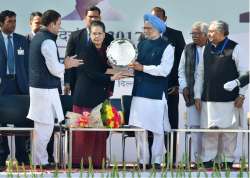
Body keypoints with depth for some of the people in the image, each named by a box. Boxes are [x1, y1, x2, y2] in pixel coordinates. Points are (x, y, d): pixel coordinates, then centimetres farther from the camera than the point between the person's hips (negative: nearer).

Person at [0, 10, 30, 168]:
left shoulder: (22, 41, 10)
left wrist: (28, 83, 4)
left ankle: (22, 156, 7)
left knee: (21, 119, 1)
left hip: (20, 83, 2)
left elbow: (27, 63, 10)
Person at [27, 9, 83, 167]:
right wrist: (67, 65, 1)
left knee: (41, 125, 13)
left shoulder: (37, 37, 13)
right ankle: (40, 161, 0)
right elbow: (55, 69, -17)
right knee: (45, 126, -4)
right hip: (46, 89, -10)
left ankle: (40, 158, 18)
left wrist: (64, 65, 15)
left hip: (37, 86, 10)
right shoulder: (48, 42, -17)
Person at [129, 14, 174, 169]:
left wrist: (142, 68, -16)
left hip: (156, 93, -6)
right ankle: (143, 160, 14)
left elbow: (164, 70, -16)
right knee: (139, 127, 5)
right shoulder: (142, 44, 14)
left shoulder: (166, 47, -5)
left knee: (157, 129, 1)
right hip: (140, 91, 6)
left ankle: (157, 161, 10)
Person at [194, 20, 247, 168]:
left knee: (229, 133, 2)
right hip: (209, 99, 3)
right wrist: (198, 95, 11)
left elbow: (243, 72, -1)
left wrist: (241, 95, -5)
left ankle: (227, 161, 12)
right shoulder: (207, 49, 11)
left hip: (229, 100, -3)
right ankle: (207, 161, 7)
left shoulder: (234, 48, -2)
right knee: (209, 130, 1)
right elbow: (200, 74, 15)